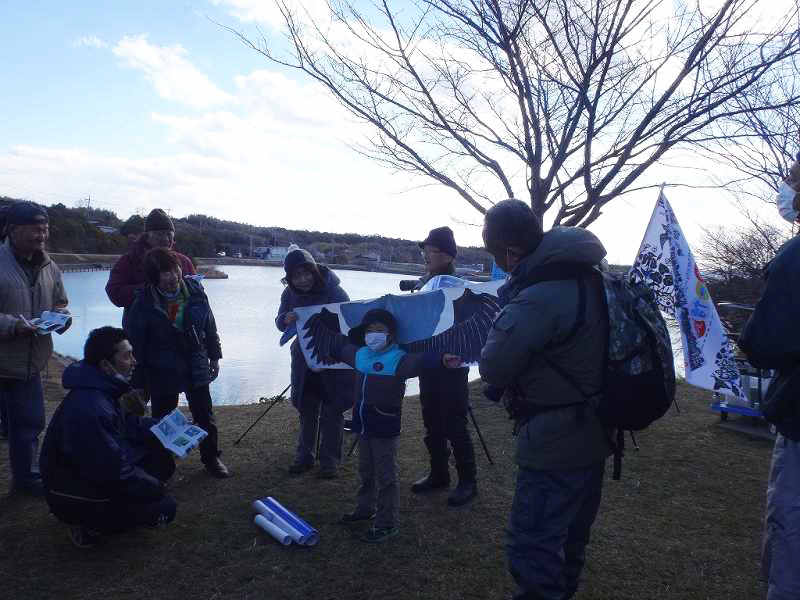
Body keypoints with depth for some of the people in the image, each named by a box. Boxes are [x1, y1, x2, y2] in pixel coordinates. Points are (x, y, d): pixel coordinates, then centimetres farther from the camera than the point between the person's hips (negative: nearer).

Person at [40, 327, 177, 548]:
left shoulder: (103, 389, -2)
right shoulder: (90, 409, -34)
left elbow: (128, 424, 15)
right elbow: (114, 471, -30)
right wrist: (156, 488, -16)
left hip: (96, 471, 9)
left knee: (162, 459, 7)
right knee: (164, 508, -8)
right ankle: (89, 526, 1)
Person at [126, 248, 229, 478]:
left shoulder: (194, 291, -8)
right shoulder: (144, 303, -16)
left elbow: (209, 325, 5)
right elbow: (135, 343, -9)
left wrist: (214, 356, 10)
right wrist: (139, 381, -6)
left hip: (196, 368, 3)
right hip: (162, 372, -2)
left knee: (205, 416, 14)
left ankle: (211, 458, 32)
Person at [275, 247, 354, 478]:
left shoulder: (333, 290, -20)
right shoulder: (290, 293, -5)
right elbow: (279, 322, 0)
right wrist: (286, 320, -24)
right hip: (304, 359, 5)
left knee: (331, 411, 4)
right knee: (306, 409, 15)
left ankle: (330, 460, 17)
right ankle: (304, 456, 29)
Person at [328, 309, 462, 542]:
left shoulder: (398, 359, -16)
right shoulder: (360, 354, 6)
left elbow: (420, 360, -34)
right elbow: (339, 346, 25)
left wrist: (441, 360, -52)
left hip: (385, 428, -7)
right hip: (363, 424, 7)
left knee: (385, 476, 3)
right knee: (365, 471, 24)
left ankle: (387, 524, 14)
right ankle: (365, 508, 42)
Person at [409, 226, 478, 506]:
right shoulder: (423, 282, 8)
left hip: (451, 365, -7)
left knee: (454, 426, -1)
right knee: (432, 424, 14)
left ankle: (468, 481, 13)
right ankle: (438, 474, 28)